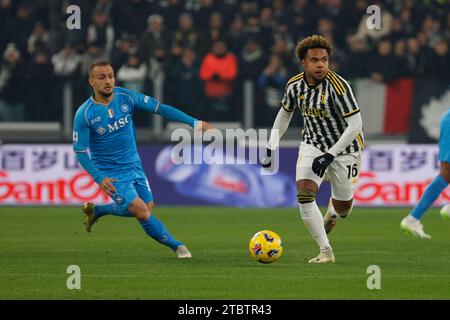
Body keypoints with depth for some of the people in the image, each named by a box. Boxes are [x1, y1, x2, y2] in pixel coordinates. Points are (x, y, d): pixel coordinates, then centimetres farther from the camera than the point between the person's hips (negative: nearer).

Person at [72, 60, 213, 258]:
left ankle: (96, 210, 32)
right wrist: (99, 178, -25)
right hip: (111, 174, -5)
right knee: (142, 212, -16)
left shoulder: (126, 97, -8)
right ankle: (175, 246, 5)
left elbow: (160, 108, -6)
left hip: (134, 166, 5)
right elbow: (80, 150, -13)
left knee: (146, 209, 12)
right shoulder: (84, 114, -18)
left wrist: (195, 123, -11)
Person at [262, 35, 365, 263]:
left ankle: (332, 213, 47)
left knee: (342, 207, 7)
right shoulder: (295, 85, -9)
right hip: (312, 145, 3)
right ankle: (325, 251, -12)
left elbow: (355, 125, -25)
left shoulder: (338, 86, -26)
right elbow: (284, 114, 11)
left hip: (344, 148, -3)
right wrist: (270, 148, 5)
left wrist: (330, 155, -28)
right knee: (304, 195, -19)